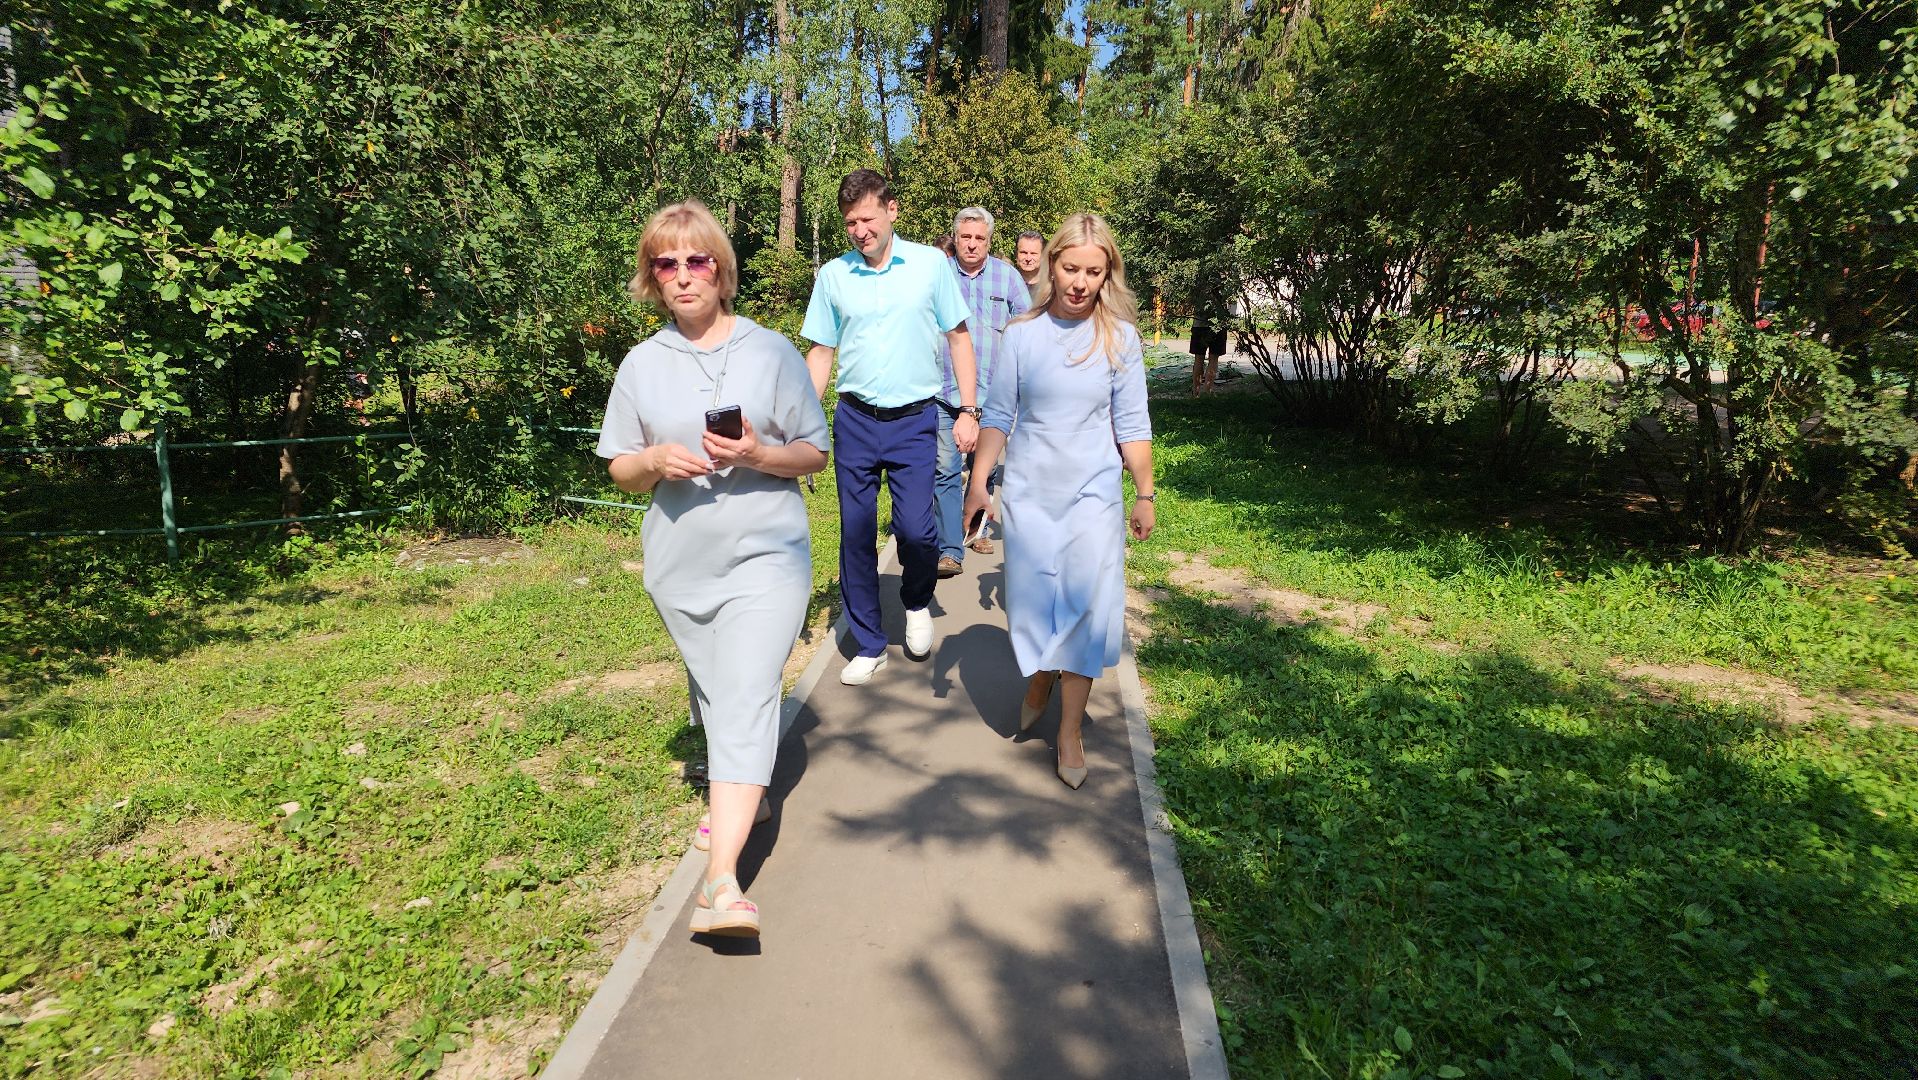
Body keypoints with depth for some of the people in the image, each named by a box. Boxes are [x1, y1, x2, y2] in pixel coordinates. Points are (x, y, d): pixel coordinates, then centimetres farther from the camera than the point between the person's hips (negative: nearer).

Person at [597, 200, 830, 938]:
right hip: (680, 564, 4)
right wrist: (656, 461, -14)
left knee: (746, 698, -13)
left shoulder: (771, 352, -1)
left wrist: (759, 455, -19)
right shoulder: (642, 364, 5)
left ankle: (721, 880, -13)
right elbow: (618, 469, 9)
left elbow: (815, 454, 1)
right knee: (712, 692, 17)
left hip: (765, 555, -3)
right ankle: (743, 798, 43)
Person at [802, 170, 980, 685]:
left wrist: (969, 411, -2)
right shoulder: (831, 276, 3)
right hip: (854, 421, 2)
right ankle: (868, 644, 21)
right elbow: (821, 353, 7)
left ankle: (917, 603, 24)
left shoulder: (931, 264, -1)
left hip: (914, 420, -2)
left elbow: (959, 337, 4)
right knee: (855, 534, 5)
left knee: (915, 530, -11)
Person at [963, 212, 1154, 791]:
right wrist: (977, 482, -3)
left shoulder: (1120, 337, -2)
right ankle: (1037, 683, 40)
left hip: (1092, 495, -1)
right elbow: (998, 416, 3)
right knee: (1030, 603, 9)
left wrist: (1145, 494, 2)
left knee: (1084, 607, -1)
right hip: (1028, 492, 1)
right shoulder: (1022, 334, -1)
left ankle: (1070, 733, 11)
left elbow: (1132, 425, 1)